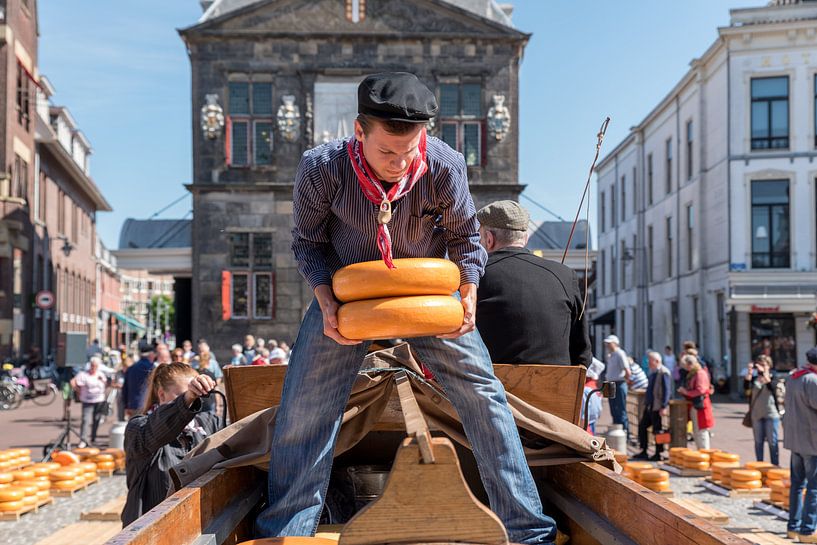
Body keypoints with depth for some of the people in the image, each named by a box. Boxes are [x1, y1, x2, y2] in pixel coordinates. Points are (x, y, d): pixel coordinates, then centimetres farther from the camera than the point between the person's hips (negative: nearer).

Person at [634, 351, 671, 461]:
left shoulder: (663, 373, -15)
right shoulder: (652, 372, 13)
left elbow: (667, 390, -19)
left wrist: (664, 407, -22)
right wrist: (646, 404, 20)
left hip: (657, 408, -9)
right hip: (649, 406, 9)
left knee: (657, 430, 0)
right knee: (642, 426, 10)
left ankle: (658, 454, 11)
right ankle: (643, 452, 18)